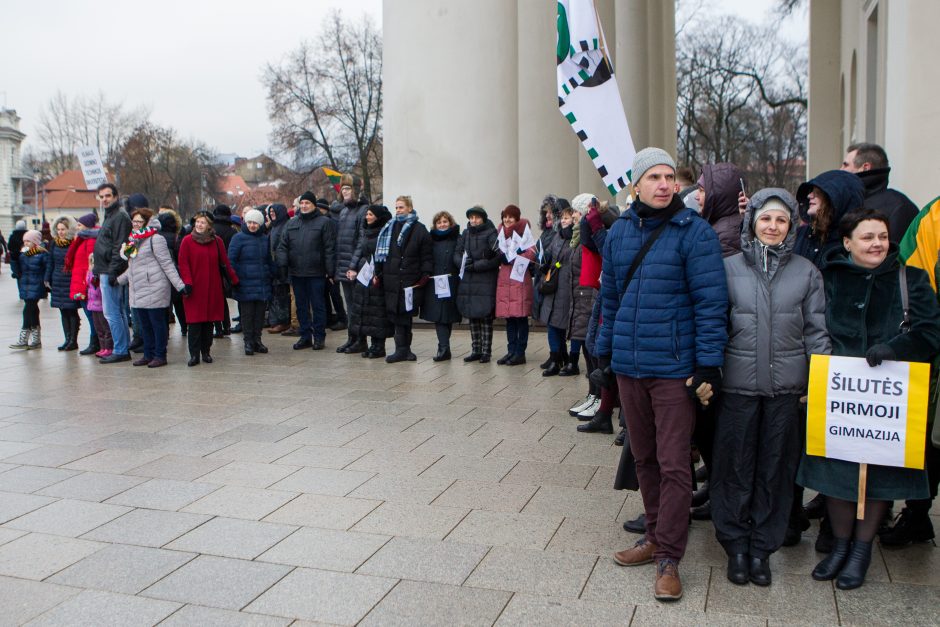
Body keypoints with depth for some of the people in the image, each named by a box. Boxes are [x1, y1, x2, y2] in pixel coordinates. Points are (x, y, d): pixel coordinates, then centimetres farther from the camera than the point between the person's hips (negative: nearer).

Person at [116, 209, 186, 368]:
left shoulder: (155, 239, -8)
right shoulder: (134, 240, 17)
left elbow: (167, 264, -12)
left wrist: (180, 285, -18)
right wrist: (119, 280, 27)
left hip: (154, 291, -8)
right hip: (138, 292, 8)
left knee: (158, 323, -1)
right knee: (145, 325, 13)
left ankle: (160, 356, 6)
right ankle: (148, 355, 21)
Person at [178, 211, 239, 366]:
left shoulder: (217, 241, 6)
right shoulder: (187, 241, 0)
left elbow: (225, 263, 9)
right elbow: (183, 264, -4)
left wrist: (235, 280, 6)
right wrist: (187, 282, -15)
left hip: (212, 288, 2)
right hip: (194, 289, -2)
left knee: (209, 321, 6)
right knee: (194, 322, -3)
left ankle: (206, 352, 17)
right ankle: (194, 354, 1)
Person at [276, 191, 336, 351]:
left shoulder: (324, 222, -2)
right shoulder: (292, 223, 13)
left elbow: (330, 248, -7)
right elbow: (283, 246, 11)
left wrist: (330, 271, -13)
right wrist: (282, 264, -3)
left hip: (316, 273, -5)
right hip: (296, 272, 5)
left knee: (318, 306, 2)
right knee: (301, 306, 11)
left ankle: (319, 337, 11)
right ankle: (305, 336, 20)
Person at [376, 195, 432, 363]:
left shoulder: (419, 229, 2)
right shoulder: (389, 228, 14)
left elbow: (427, 256, 0)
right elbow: (380, 252, 13)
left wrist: (425, 274, -10)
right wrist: (378, 272, 6)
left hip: (411, 280, -3)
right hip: (392, 279, 3)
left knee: (404, 314, -1)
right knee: (396, 314, 2)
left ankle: (403, 350, 8)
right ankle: (403, 349, 8)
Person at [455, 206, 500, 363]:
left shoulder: (491, 234, -6)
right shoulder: (466, 233, 11)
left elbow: (497, 258, -14)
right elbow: (457, 253, 10)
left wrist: (476, 265, -15)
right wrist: (463, 262, -11)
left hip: (486, 282, -5)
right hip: (468, 282, 5)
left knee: (486, 318, -1)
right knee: (472, 317, 10)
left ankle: (486, 352, 7)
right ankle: (476, 350, 18)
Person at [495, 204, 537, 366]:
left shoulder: (524, 230, -3)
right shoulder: (501, 232, 15)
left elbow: (531, 253, -10)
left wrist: (514, 260, -11)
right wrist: (502, 259, 0)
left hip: (520, 278, -6)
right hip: (504, 278, 6)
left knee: (521, 316, -3)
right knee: (509, 317, 7)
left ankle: (520, 353, 3)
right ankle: (511, 351, 14)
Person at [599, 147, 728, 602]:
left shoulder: (694, 231, -8)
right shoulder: (619, 232, 7)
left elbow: (711, 302, -10)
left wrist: (708, 366, -13)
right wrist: (604, 351, 15)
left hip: (674, 368, -5)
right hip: (628, 366, 5)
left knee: (673, 465, 1)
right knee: (644, 458, 16)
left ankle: (668, 558, 12)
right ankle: (656, 535, 32)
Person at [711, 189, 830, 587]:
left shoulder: (806, 272, 5)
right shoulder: (729, 267, 2)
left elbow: (816, 331, 6)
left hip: (787, 387, 1)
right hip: (738, 385, -1)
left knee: (776, 468, 9)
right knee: (735, 466, 6)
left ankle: (762, 547, 25)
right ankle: (736, 546, 23)